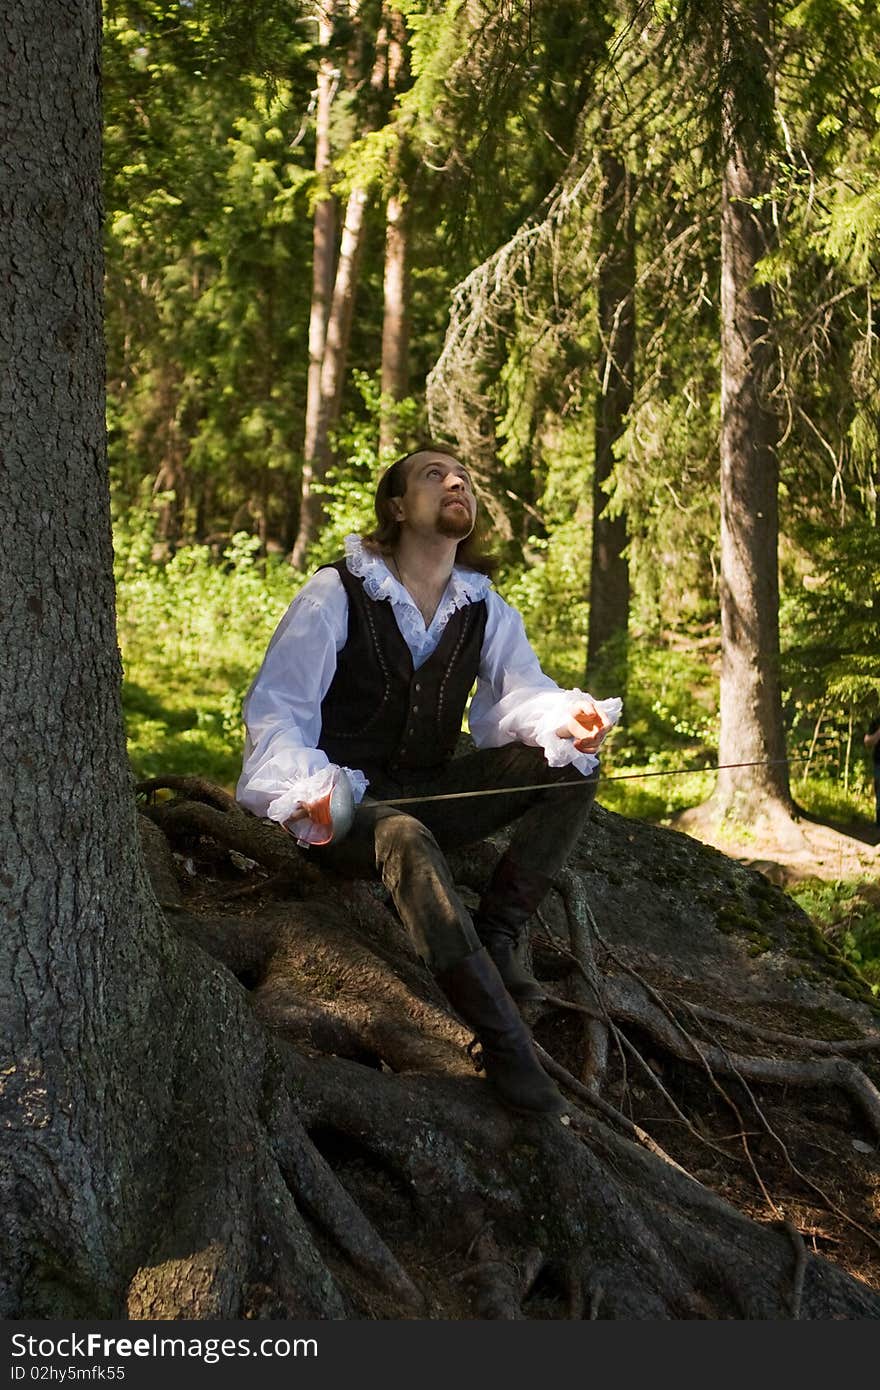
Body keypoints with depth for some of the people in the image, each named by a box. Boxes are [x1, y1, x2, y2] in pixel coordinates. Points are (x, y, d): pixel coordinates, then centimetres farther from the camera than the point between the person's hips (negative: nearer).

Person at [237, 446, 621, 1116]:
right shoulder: (336, 594, -6)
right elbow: (275, 707, -10)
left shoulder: (484, 608, 8)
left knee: (571, 766, -14)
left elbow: (519, 690, -6)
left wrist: (566, 718, -31)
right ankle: (506, 1045, -44)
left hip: (431, 795, 5)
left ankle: (496, 935, -21)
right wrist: (301, 790, -29)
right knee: (405, 838, -40)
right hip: (344, 804, -5)